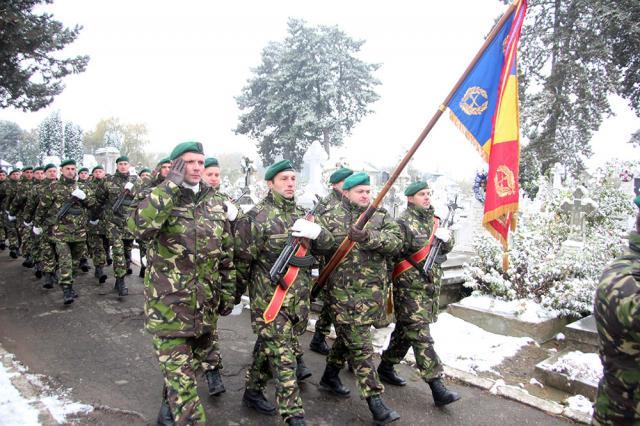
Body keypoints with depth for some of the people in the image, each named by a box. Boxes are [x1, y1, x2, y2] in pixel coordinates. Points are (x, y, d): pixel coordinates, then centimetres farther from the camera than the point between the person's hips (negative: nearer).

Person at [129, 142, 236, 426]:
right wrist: (170, 186, -28)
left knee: (191, 367, 22)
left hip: (205, 307, 5)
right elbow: (138, 227, -31)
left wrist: (228, 293, 12)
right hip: (168, 307, -5)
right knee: (180, 376, -2)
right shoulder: (159, 200, -7)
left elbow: (227, 255, 12)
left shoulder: (215, 205, 6)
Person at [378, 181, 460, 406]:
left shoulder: (433, 219, 14)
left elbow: (446, 248, 16)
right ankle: (436, 384, -6)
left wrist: (447, 237, -4)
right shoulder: (404, 222, -9)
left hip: (431, 286, 8)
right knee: (420, 334, -7)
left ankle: (386, 366, 31)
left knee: (406, 330, 16)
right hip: (410, 287, -8)